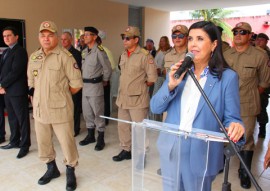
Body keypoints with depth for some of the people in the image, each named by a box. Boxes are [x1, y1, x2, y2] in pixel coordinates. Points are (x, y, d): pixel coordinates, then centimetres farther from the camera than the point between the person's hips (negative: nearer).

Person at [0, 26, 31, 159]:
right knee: (12, 118, 16)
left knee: (22, 118, 0)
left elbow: (15, 72, -18)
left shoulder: (20, 51, -10)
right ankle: (15, 141, 29)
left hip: (17, 91, -8)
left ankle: (24, 145, 8)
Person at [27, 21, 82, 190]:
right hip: (40, 109, 6)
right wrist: (39, 96, 10)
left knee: (67, 142, 4)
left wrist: (61, 95, -2)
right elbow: (31, 82, 18)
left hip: (60, 109, -6)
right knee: (43, 142, 18)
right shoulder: (34, 57, 8)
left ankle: (71, 173, 25)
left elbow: (76, 84, -11)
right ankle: (52, 168, 40)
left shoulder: (65, 56, -11)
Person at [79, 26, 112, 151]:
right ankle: (90, 135, 30)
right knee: (87, 112, 15)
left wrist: (104, 81, 2)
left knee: (98, 113, 0)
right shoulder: (84, 51, 11)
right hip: (85, 85, 8)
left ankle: (101, 139, 12)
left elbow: (107, 68, -10)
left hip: (95, 85, -8)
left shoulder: (99, 51, -14)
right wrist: (84, 81, 13)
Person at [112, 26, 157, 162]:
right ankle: (126, 150, 33)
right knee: (122, 126, 16)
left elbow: (152, 78, -12)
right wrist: (125, 88, 14)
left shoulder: (144, 55, -13)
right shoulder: (123, 55, 11)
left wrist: (140, 87, -2)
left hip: (137, 99, -8)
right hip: (123, 98, 8)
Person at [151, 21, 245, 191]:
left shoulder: (227, 77, -10)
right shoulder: (178, 72, 1)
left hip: (201, 155, -3)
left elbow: (231, 119, -7)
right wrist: (170, 85, -19)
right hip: (171, 150, 4)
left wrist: (236, 127, -30)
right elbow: (155, 108, -2)